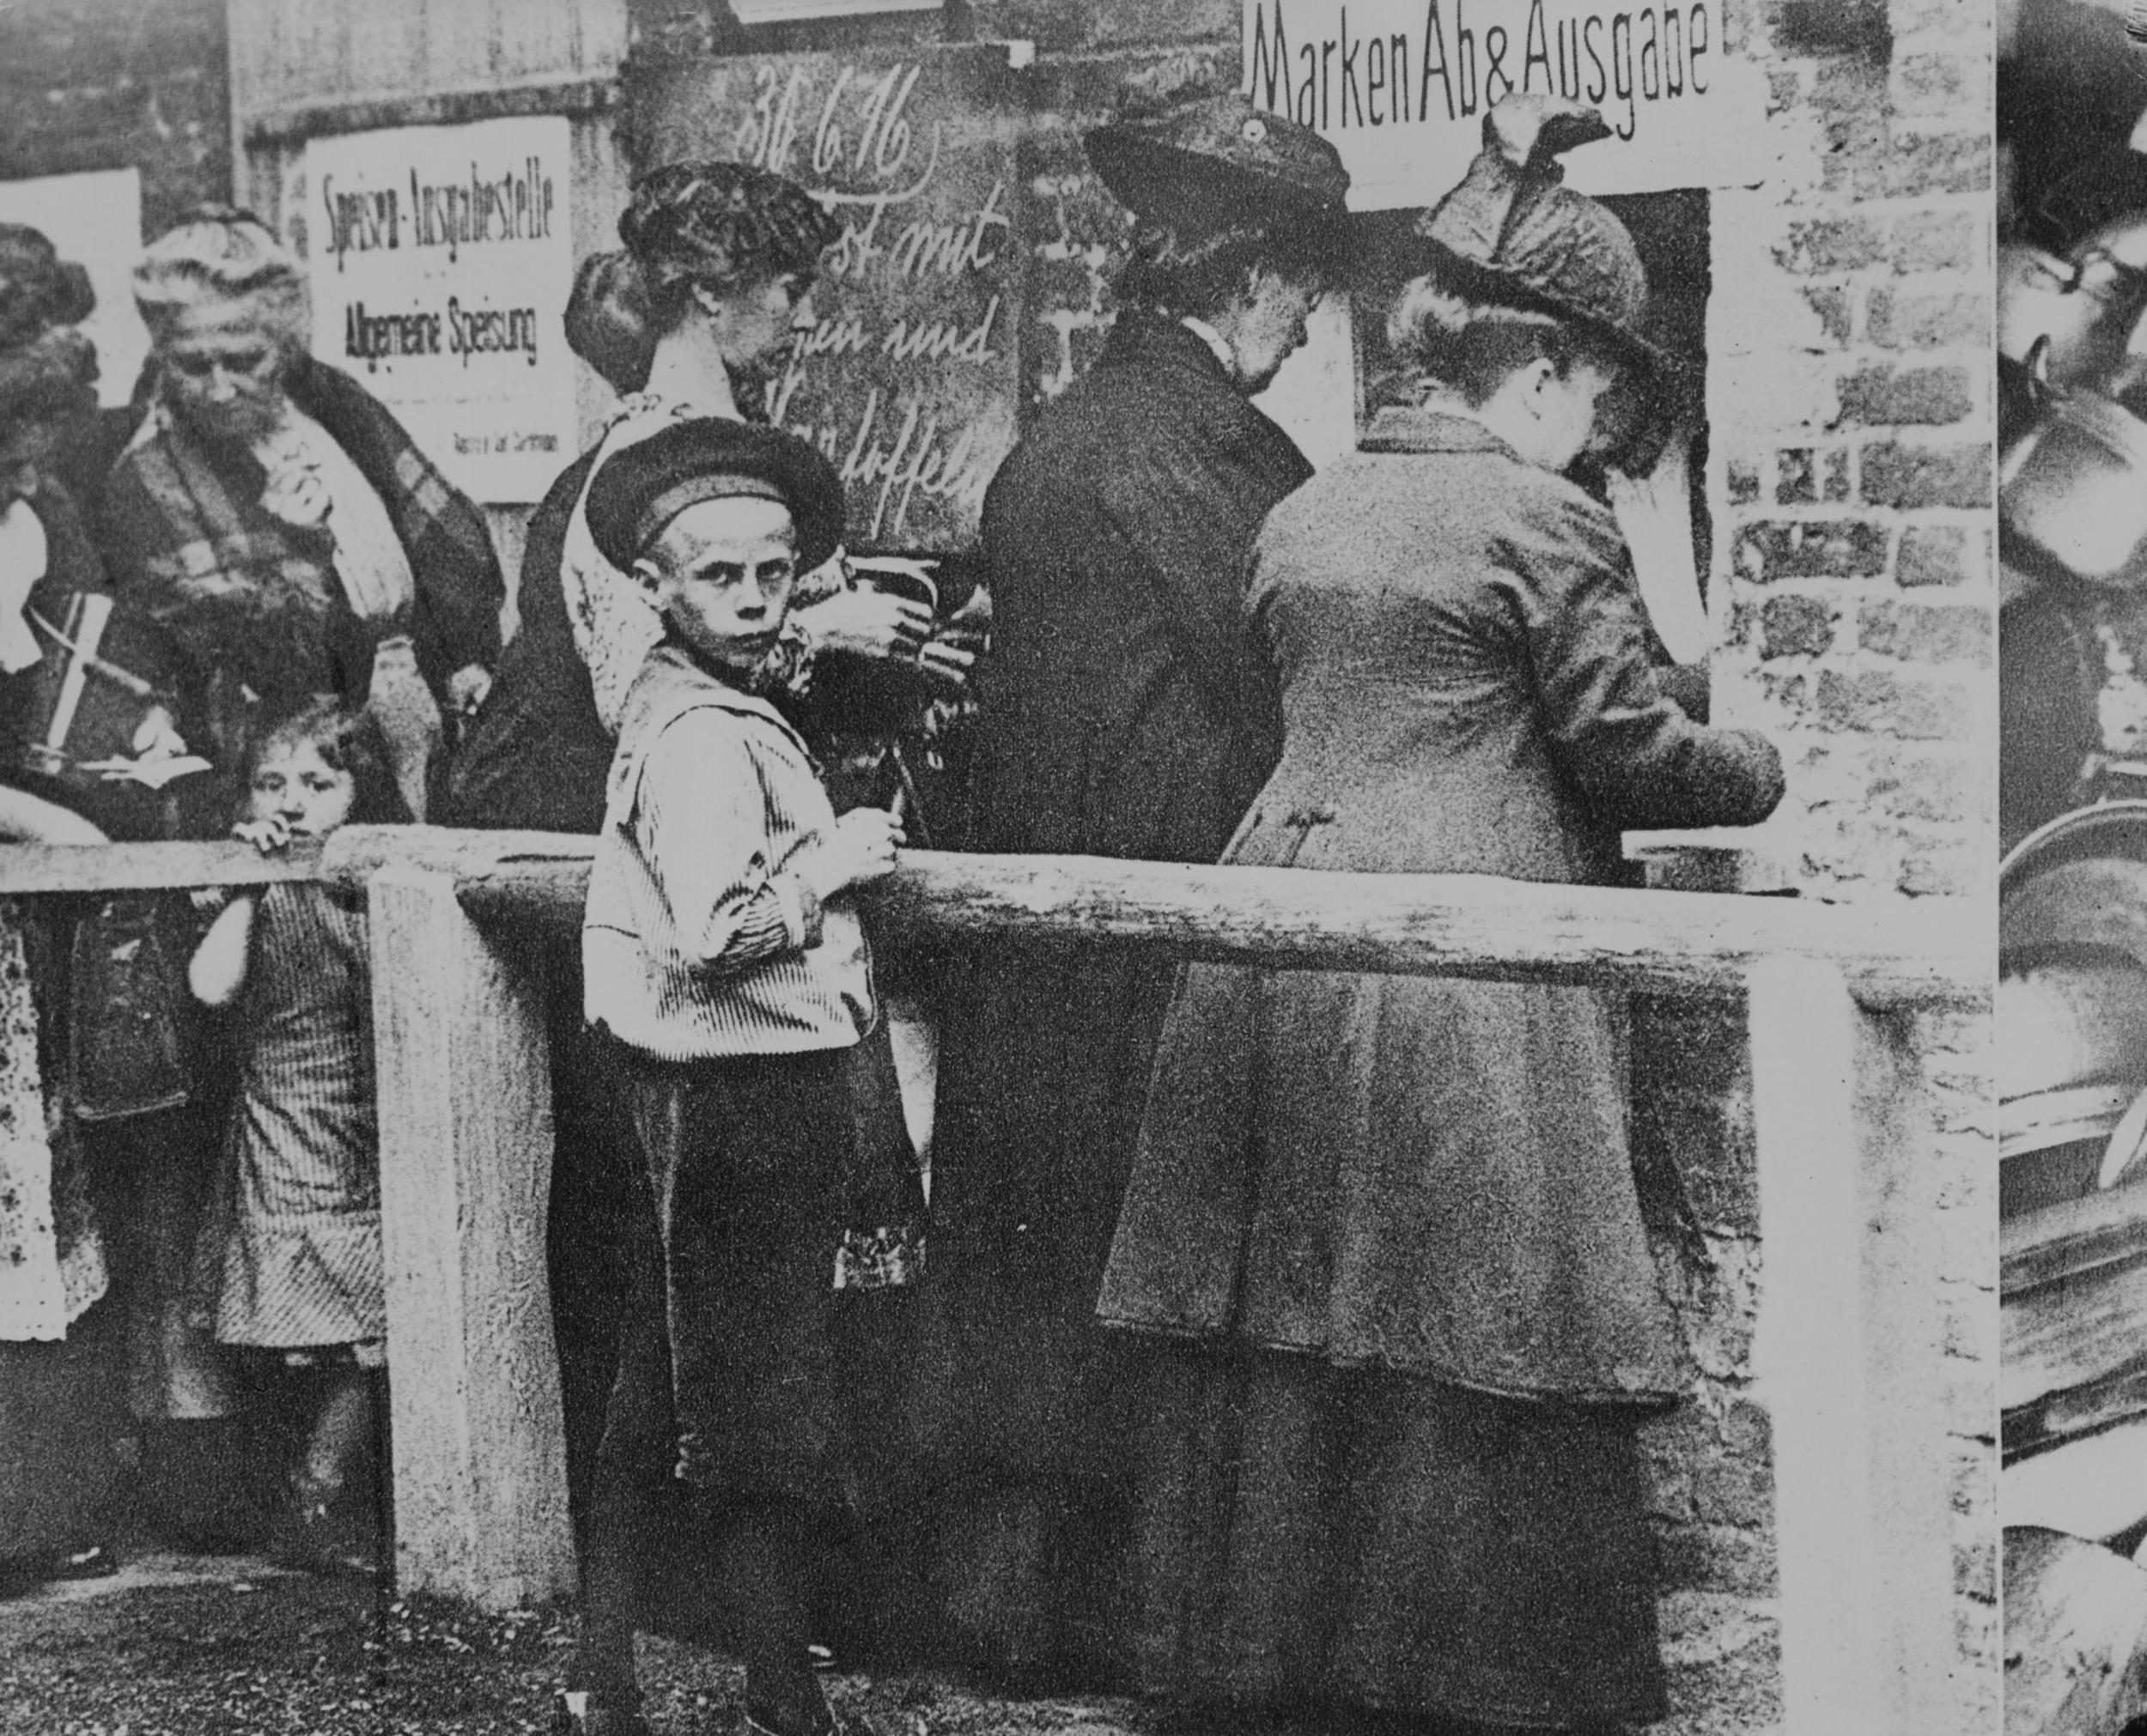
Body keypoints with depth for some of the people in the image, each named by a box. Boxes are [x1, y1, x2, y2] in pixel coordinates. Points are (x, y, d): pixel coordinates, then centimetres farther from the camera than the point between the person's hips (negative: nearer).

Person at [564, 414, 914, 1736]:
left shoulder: (678, 706, 13)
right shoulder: (705, 736, -19)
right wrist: (834, 860, -16)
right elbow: (717, 929, -29)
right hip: (755, 1095, -10)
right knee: (774, 1425, 0)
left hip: (698, 1096, 10)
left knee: (657, 1399, 15)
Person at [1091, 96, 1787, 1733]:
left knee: (1294, 1329, 13)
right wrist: (1763, 767, 12)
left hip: (1283, 922, 7)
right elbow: (1623, 748, -6)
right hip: (1463, 965, -7)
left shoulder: (1303, 514, 13)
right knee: (1480, 1349, 1)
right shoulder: (1547, 525, -8)